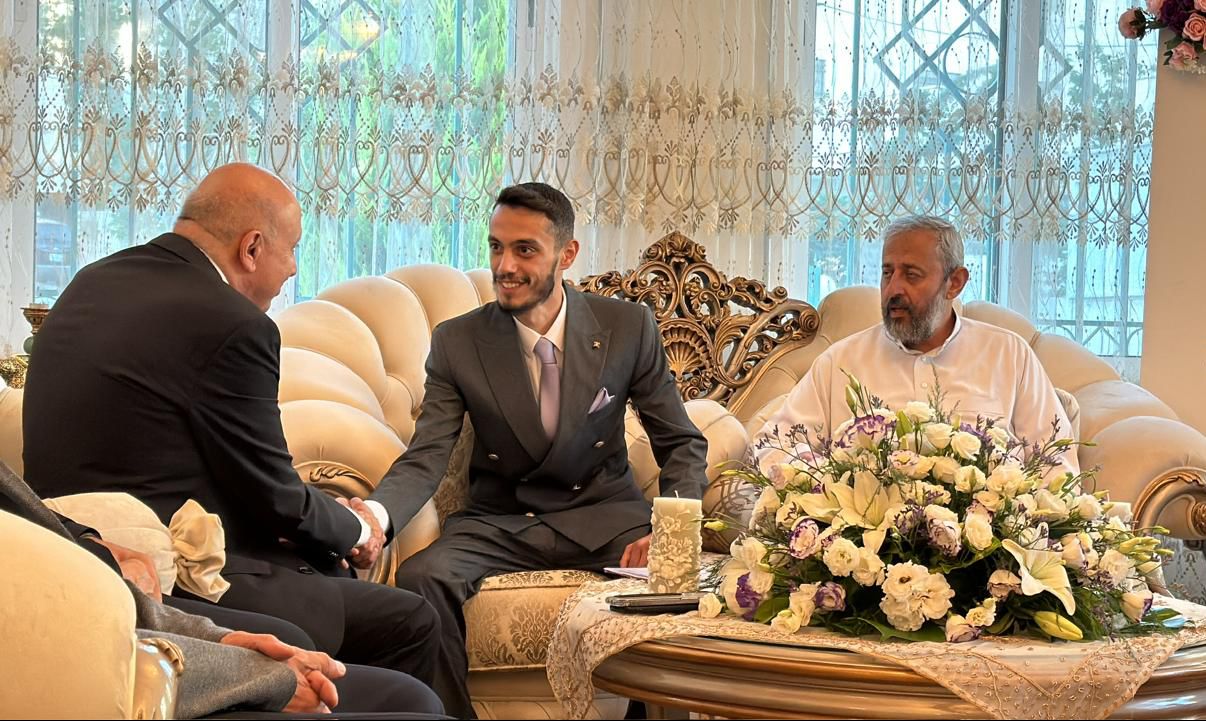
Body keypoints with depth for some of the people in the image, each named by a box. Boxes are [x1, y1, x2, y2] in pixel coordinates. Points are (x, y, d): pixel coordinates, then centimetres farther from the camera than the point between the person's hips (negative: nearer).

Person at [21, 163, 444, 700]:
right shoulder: (231, 325, -18)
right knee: (411, 623, -2)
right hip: (170, 589, -10)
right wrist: (356, 529, 12)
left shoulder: (92, 283, 8)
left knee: (320, 564, 26)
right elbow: (275, 498, -10)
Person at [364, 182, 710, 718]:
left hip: (602, 517, 0)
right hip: (499, 525, 0)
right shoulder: (457, 343, -4)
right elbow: (424, 460, -8)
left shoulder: (629, 328, -4)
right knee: (421, 577, -30)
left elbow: (682, 444, 2)